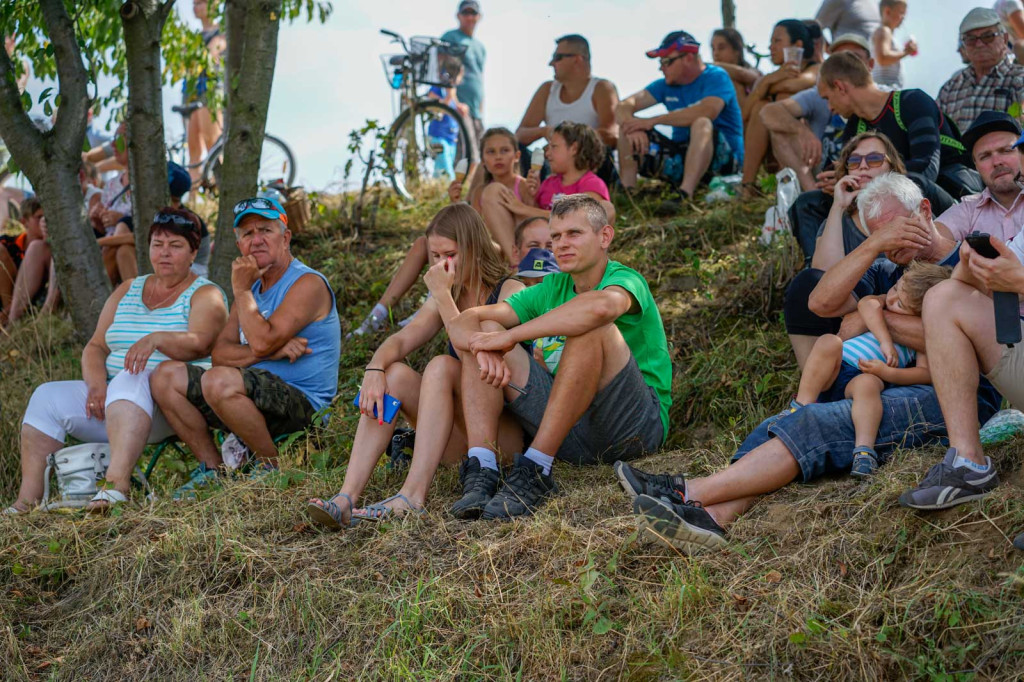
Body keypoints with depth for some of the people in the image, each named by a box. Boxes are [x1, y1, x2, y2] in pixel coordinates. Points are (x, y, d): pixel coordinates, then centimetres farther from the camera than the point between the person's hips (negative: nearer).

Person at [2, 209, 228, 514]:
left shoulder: (205, 294, 3)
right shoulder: (128, 291, 20)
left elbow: (199, 343, -16)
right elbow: (95, 347, 13)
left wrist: (156, 339, -36)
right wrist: (97, 383, -8)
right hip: (111, 396, 6)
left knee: (130, 381, -38)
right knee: (47, 397, -15)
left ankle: (117, 484, -55)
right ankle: (27, 501, -22)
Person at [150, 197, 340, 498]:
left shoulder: (308, 283, -10)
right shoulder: (252, 288, 18)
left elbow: (262, 342, -22)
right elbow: (220, 353, 4)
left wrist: (241, 289, -10)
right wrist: (272, 351, -15)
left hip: (301, 403, -8)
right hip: (255, 401, 8)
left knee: (218, 380, -33)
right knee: (166, 376, 0)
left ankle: (272, 466, -14)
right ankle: (212, 468, 4)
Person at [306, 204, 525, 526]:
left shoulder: (509, 291, -6)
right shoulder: (447, 297, 16)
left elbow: (474, 357, -21)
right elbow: (401, 340, 0)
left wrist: (442, 295, -17)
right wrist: (374, 368, -21)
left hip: (508, 430, -6)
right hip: (462, 438, 6)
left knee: (441, 367, -27)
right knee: (394, 374, -16)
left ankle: (413, 495, -38)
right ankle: (347, 498, -31)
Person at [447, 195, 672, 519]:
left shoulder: (625, 279, -8)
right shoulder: (551, 289, 11)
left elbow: (601, 306, -36)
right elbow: (464, 322, 2)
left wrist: (509, 336, -29)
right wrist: (485, 349, -24)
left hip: (636, 424, -6)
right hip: (572, 436, 6)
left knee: (591, 327, -30)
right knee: (484, 331, -3)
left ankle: (535, 470, -31)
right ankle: (483, 473, -22)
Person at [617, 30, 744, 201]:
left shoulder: (716, 77, -7)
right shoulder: (666, 85, 11)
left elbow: (708, 111, -29)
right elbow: (623, 107, 2)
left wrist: (653, 121, -26)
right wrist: (633, 125, -24)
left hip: (723, 157, -6)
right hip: (681, 157, 6)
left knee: (702, 124, -36)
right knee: (628, 128, -4)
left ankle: (685, 195, -50)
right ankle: (627, 191, -22)